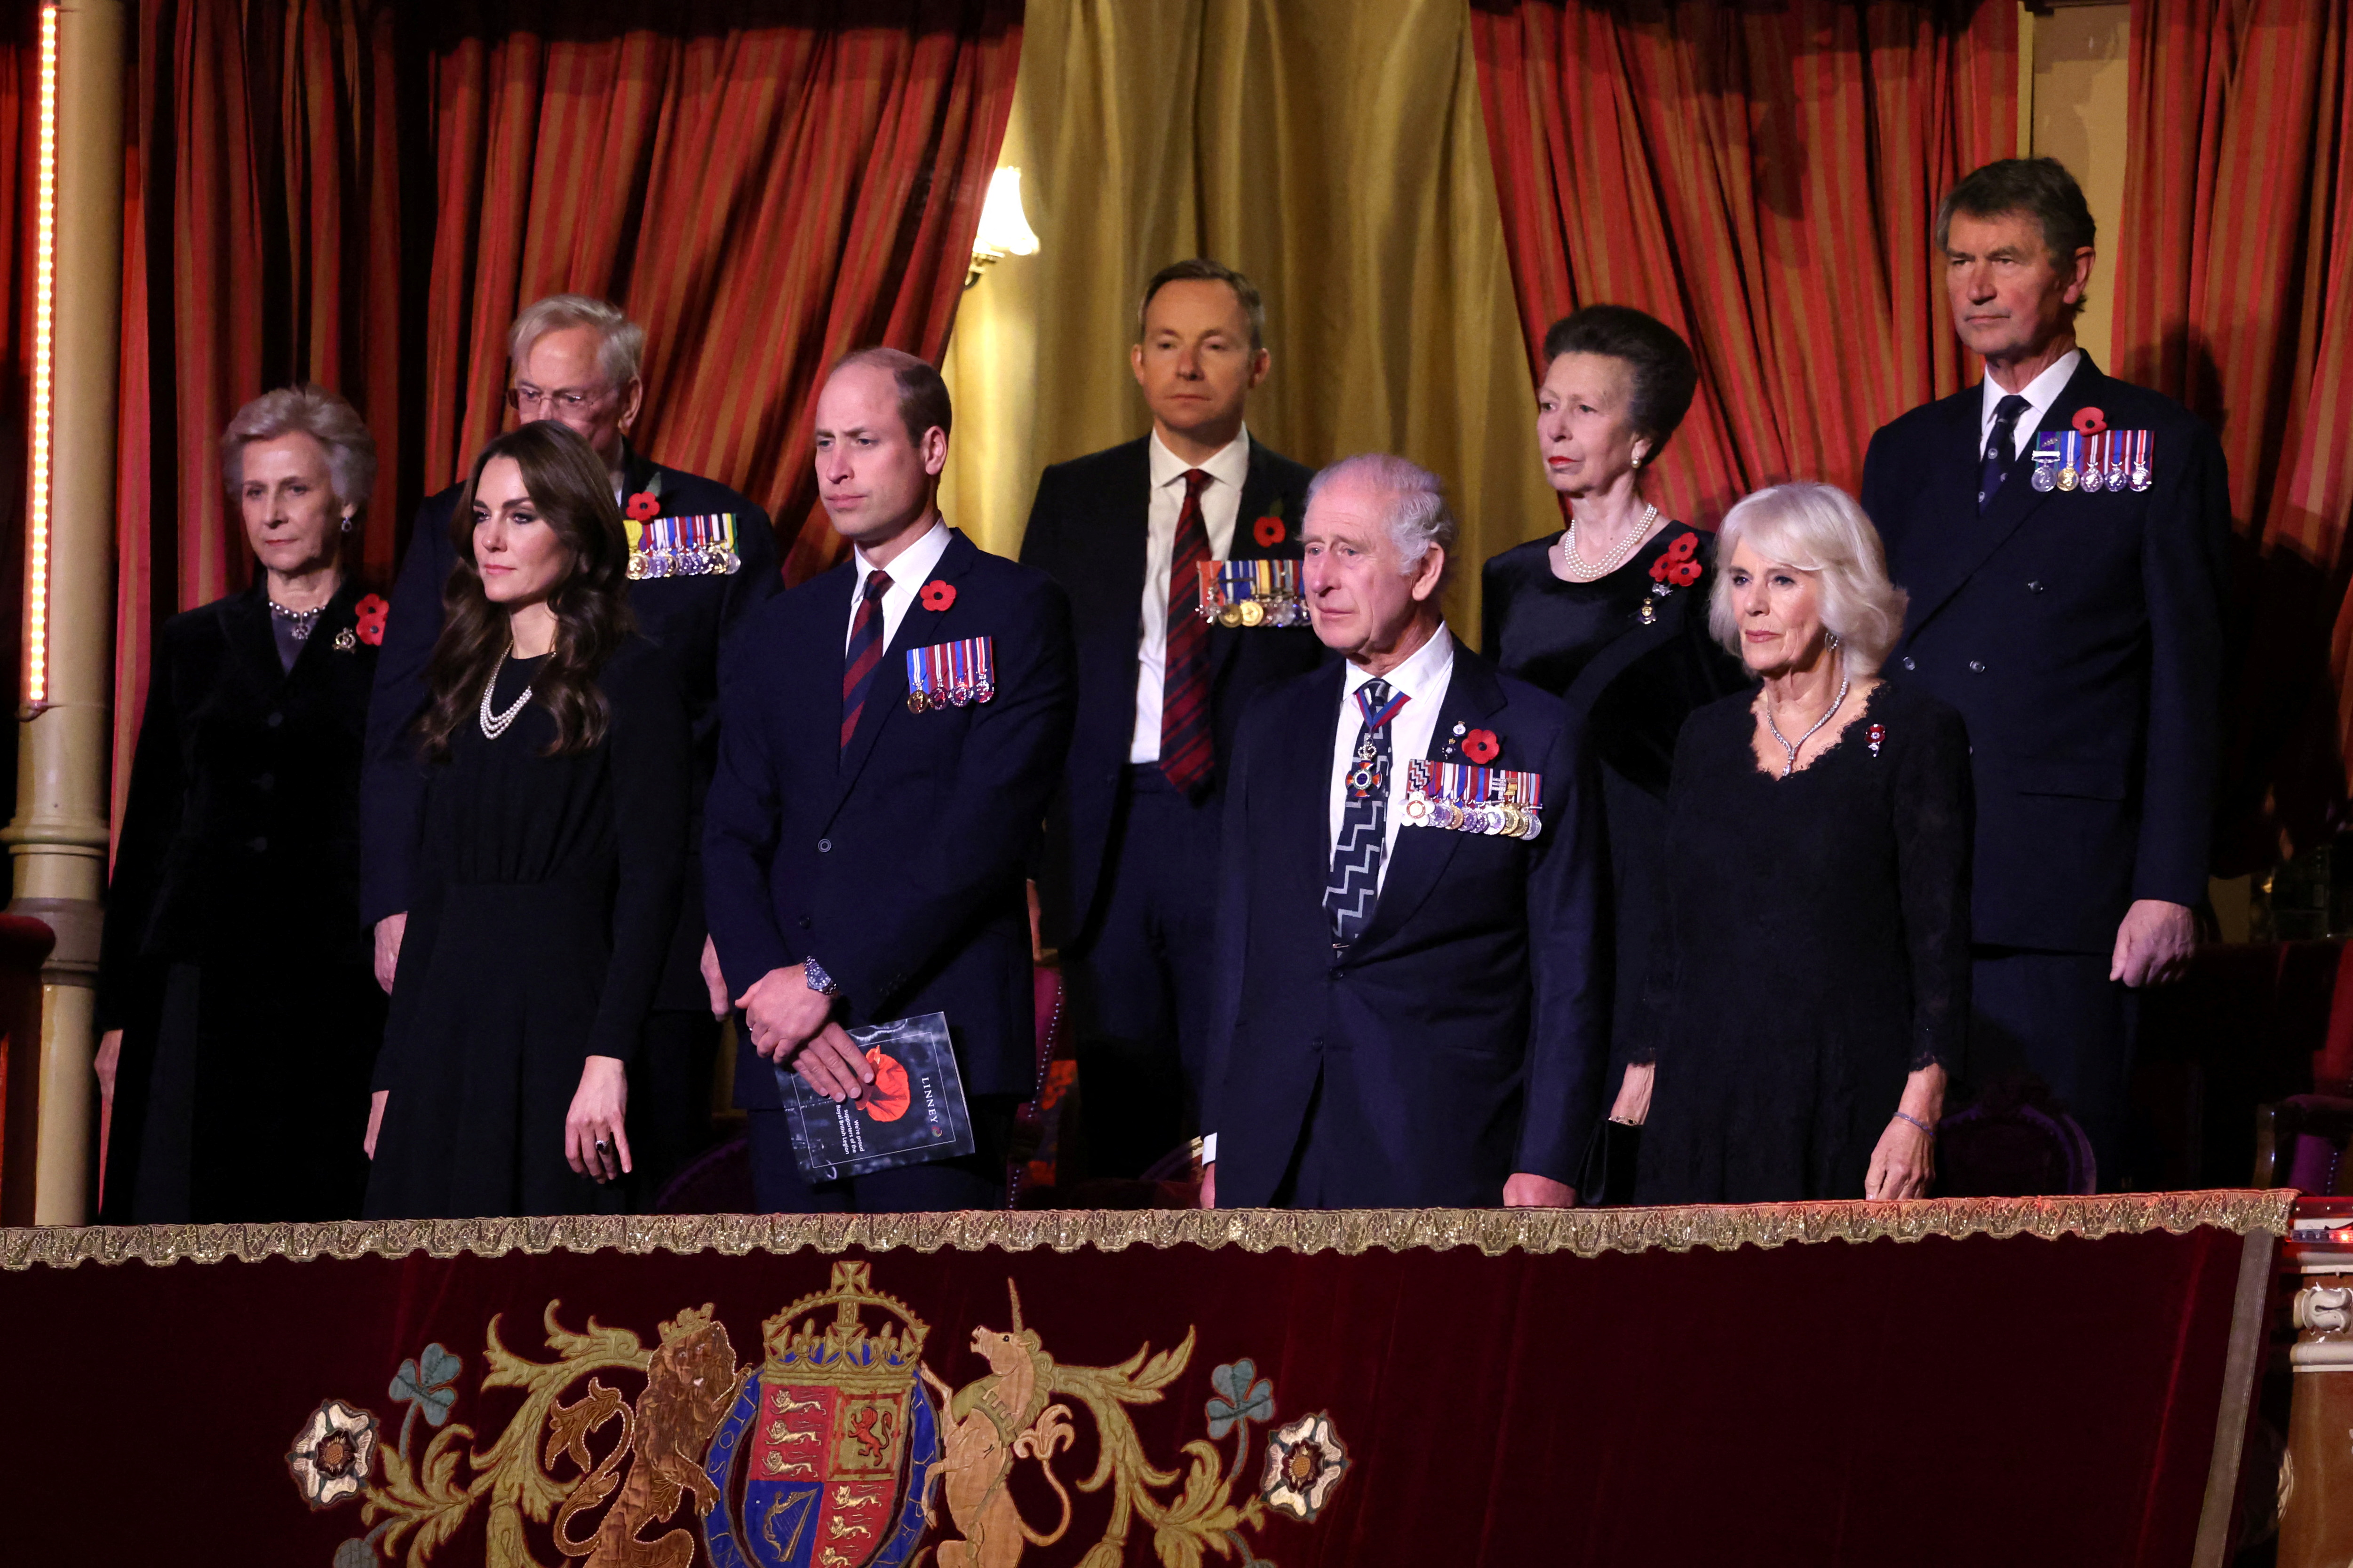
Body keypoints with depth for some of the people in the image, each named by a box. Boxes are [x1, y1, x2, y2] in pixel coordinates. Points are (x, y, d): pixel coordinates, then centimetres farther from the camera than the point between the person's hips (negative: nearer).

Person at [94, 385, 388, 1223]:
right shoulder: (196, 643, 14)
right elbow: (146, 830, 15)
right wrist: (119, 1010, 10)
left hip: (339, 992, -3)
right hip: (201, 987, 3)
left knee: (323, 1216, -5)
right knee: (184, 1215, -3)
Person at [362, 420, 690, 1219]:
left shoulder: (633, 679, -3)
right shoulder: (467, 683, 17)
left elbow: (652, 881, -10)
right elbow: (432, 887, 17)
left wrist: (609, 1060, -20)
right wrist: (392, 1075, 12)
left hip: (560, 1017, -6)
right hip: (448, 1024, 6)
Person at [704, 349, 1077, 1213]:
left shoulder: (1014, 610, 0)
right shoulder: (785, 630, 18)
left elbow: (985, 827, -10)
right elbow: (732, 837, 11)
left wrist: (828, 979, -13)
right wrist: (769, 990, -8)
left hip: (943, 1041, -5)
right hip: (793, 1052, 5)